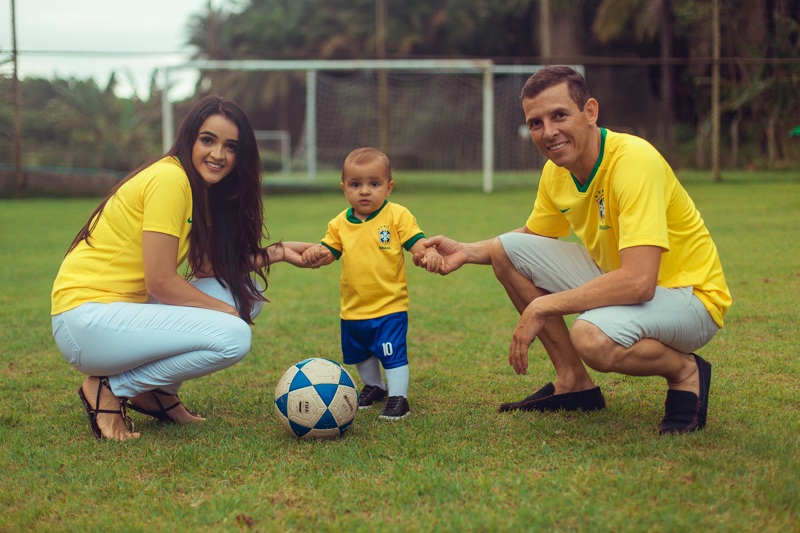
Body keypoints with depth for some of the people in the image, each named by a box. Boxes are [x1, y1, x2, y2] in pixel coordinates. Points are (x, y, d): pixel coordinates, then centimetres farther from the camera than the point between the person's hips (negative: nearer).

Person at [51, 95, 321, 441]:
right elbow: (161, 282, -19)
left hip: (124, 309, 10)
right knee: (233, 337, -21)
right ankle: (109, 389, -5)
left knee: (248, 293, 7)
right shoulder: (168, 178, -17)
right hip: (86, 320, -10)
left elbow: (207, 268, 6)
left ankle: (158, 393, 11)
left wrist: (278, 253, 5)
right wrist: (227, 311, -9)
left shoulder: (200, 190, 12)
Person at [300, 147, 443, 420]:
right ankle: (374, 387, 44)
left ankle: (398, 397, 6)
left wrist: (430, 254, -35)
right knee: (359, 354, 22)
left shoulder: (398, 216, -9)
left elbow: (417, 242, -14)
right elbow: (330, 251, 5)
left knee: (393, 354, -7)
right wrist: (316, 254, -18)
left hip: (389, 307, -5)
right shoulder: (340, 223, 2)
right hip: (353, 308, 5)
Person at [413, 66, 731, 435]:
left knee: (591, 337, -37)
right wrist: (466, 252, 2)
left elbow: (639, 282, -36)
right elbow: (534, 236, 19)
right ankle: (574, 384, 9)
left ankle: (686, 372, -4)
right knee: (505, 249, 2)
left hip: (690, 297, -8)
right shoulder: (557, 170, -3)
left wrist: (542, 307, -29)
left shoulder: (633, 160, -28)